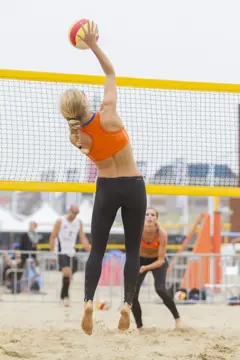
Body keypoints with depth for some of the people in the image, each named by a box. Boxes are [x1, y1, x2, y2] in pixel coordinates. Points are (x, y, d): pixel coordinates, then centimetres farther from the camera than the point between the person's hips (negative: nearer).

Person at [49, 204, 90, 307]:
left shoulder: (79, 222, 7)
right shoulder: (60, 221, -6)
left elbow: (83, 238, 5)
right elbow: (53, 237, -4)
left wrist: (89, 251, -8)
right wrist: (52, 252, -9)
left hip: (72, 252, 5)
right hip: (62, 252, -5)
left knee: (69, 275, 8)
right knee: (67, 272, -22)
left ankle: (63, 295, 26)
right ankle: (65, 295, -10)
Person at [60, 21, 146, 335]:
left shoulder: (77, 137, -6)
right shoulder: (107, 115, -14)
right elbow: (111, 73, -3)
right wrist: (93, 45, 1)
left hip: (106, 189, 1)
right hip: (134, 186, -1)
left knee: (97, 249, 5)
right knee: (133, 248, 6)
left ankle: (88, 300, -15)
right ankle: (127, 302, -7)